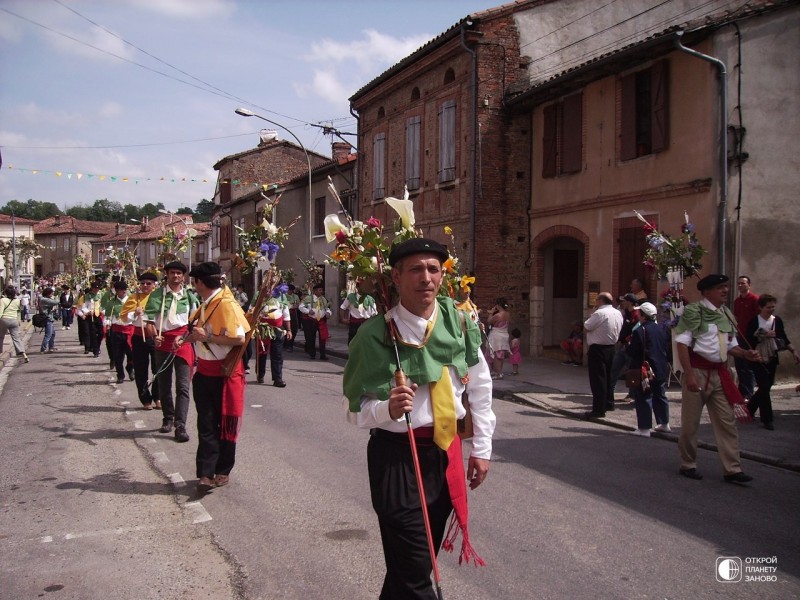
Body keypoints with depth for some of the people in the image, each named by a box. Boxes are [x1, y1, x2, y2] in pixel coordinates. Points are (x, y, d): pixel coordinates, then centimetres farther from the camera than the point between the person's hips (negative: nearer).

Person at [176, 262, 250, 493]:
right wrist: (187, 339, 9)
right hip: (204, 372, 8)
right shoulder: (206, 304, 10)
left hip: (225, 374, -8)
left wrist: (206, 337, -22)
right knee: (206, 424, 4)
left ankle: (222, 472, 19)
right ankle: (206, 474, 6)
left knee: (225, 425, 6)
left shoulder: (226, 304, -18)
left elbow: (239, 338, -26)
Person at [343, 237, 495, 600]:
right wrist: (388, 409, -30)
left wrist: (482, 448, 9)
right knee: (412, 568, -1)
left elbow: (480, 387, 8)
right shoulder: (376, 334, -15)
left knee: (426, 555, 19)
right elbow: (355, 409, -10)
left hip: (446, 449, 5)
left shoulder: (459, 323, -3)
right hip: (396, 455, -5)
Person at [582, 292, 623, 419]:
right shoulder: (618, 313, 8)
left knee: (597, 379, -6)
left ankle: (599, 410, -6)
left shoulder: (600, 313, -19)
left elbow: (586, 326, -16)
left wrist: (590, 317, -1)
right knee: (608, 376, 21)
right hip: (611, 347, 9)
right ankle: (608, 403, 32)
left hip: (598, 349, -9)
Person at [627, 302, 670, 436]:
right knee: (660, 396, 19)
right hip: (662, 369, 7)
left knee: (643, 398, -2)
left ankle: (644, 428, -2)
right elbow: (667, 348, 13)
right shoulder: (661, 329, 6)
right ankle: (664, 423, 31)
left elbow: (632, 352, -17)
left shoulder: (639, 331, -17)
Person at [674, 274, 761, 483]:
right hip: (698, 371, -6)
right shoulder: (693, 311, -9)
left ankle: (732, 470, 10)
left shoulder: (727, 314, 12)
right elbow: (682, 343, -14)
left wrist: (746, 354, -2)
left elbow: (730, 345, 19)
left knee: (727, 422, 5)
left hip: (720, 373, 7)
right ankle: (688, 465, 19)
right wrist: (689, 374, -20)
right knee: (690, 422, 4)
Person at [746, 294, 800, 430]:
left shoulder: (777, 320, 3)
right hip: (758, 359, -5)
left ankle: (750, 408, 33)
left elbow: (784, 338, 10)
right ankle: (767, 419, 1)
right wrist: (763, 336, -21)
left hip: (772, 359, 5)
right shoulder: (754, 321, -8)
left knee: (766, 387, 11)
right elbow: (748, 339, -13)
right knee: (765, 387, -8)